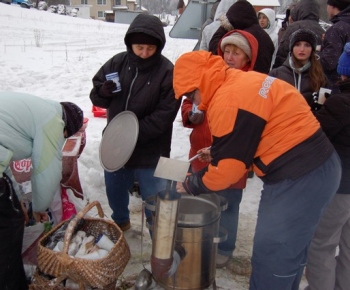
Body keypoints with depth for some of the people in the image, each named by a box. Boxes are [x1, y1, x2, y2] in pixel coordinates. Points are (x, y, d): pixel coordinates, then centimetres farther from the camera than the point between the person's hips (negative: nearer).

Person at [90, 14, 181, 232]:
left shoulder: (167, 72, -16)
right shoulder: (117, 63, -2)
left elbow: (164, 115, -18)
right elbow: (96, 95, 6)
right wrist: (103, 92, -17)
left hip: (150, 149, -5)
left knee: (153, 197, 7)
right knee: (115, 188, 24)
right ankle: (120, 221, 51)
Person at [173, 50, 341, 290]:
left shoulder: (229, 100, -19)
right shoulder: (242, 82, 13)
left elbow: (227, 168, -15)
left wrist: (191, 185, 0)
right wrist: (217, 152, 13)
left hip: (300, 178, -10)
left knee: (271, 257, 2)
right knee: (288, 251, 22)